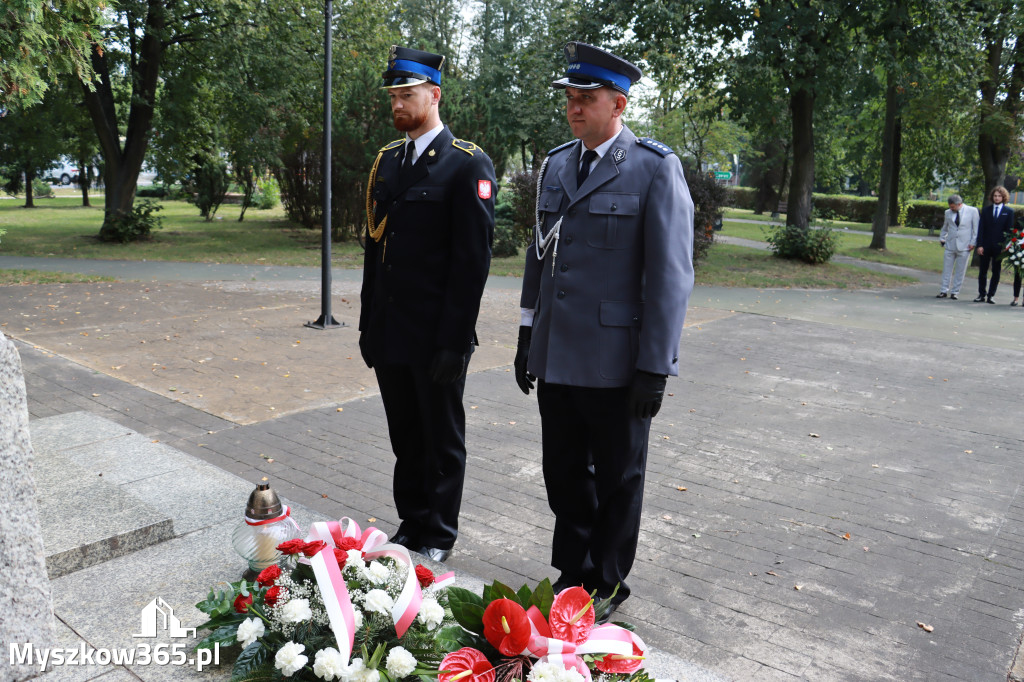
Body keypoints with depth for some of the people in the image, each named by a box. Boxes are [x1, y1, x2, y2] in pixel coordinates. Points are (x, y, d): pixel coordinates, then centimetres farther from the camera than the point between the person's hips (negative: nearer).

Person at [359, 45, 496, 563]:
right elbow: (374, 246, 15)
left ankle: (438, 539, 26)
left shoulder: (468, 165, -9)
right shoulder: (386, 161, 12)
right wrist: (369, 324, 11)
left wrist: (453, 341, -16)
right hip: (390, 334, 6)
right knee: (405, 440, 18)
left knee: (442, 442, 9)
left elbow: (473, 258, -14)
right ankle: (411, 526, 34)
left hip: (436, 340, -6)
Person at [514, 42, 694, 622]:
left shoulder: (656, 168, -8)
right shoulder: (555, 164, 10)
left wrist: (655, 367, -14)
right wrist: (528, 336, 14)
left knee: (618, 481, 12)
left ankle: (607, 587, 31)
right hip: (557, 357, 6)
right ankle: (573, 574, 35)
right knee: (565, 475, 16)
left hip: (617, 363, -5)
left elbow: (671, 273, -11)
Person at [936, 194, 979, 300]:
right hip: (950, 245, 3)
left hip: (964, 246, -3)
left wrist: (973, 243, -5)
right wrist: (942, 238, 12)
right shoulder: (948, 212, 7)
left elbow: (976, 228, 0)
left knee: (960, 271, 2)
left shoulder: (972, 211, -2)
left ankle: (954, 292, 9)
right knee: (947, 269, 4)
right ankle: (944, 291, 10)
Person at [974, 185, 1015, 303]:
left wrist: (1006, 246, -7)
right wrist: (979, 245, -5)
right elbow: (981, 228, 4)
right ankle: (981, 295, 11)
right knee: (982, 271, 4)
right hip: (985, 246, 1)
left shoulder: (1009, 211, 3)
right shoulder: (985, 210, 8)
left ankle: (990, 296, 9)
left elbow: (1009, 230, 1)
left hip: (999, 247, -1)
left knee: (996, 272, 4)